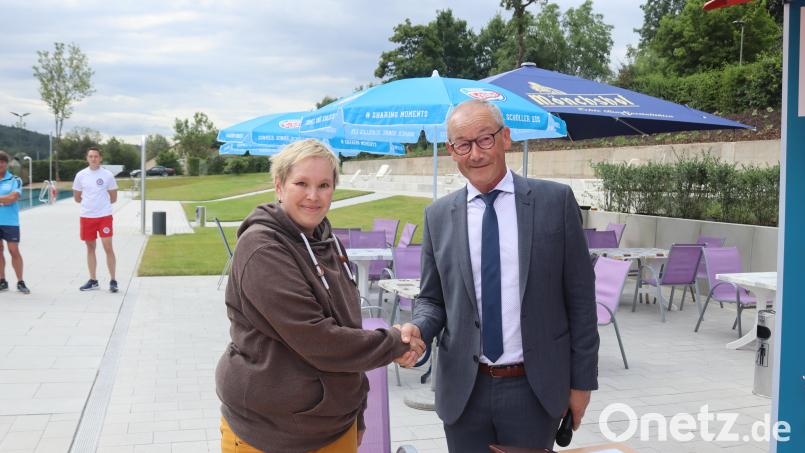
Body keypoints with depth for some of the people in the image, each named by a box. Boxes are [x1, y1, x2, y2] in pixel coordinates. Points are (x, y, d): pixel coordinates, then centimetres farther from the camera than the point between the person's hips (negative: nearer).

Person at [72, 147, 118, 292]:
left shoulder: (107, 175, -2)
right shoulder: (81, 175, 4)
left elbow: (113, 198, 6)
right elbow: (77, 198, 12)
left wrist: (101, 203, 8)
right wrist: (88, 203, 9)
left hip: (104, 216, -3)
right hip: (86, 216, 3)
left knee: (108, 247, -7)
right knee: (90, 248, 10)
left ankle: (113, 281, 0)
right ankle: (93, 281, 19)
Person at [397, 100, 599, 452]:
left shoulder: (555, 200, -5)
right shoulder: (438, 215, 2)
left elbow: (579, 298, -2)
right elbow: (432, 299, 9)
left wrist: (582, 380, -1)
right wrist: (418, 329, -13)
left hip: (535, 388, -1)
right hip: (463, 389, 2)